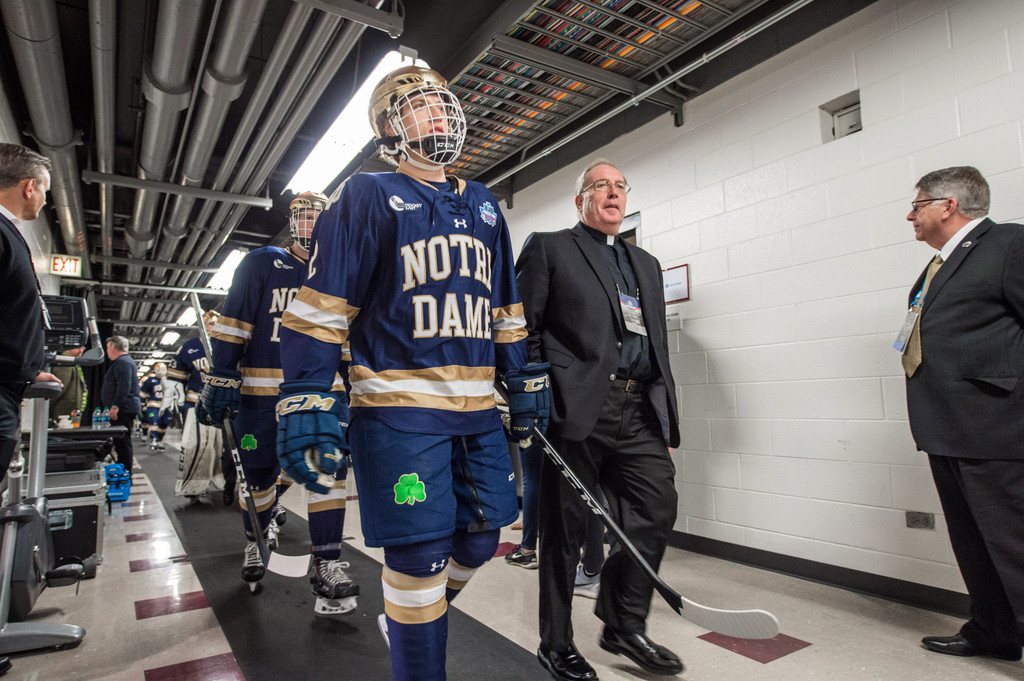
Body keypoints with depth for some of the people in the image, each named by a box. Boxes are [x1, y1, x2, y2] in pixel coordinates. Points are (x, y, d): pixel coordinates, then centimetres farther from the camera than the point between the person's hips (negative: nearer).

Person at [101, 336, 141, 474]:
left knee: (122, 442, -10)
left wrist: (115, 406, -25)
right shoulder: (127, 361, 23)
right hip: (126, 409, 11)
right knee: (123, 442, 14)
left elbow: (124, 387, -23)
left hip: (123, 410, -11)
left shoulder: (122, 362, -12)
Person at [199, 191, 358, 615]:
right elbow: (232, 326, -3)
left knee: (329, 470, -10)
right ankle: (258, 538, 40)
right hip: (262, 392, -1)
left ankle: (327, 565, 0)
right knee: (259, 473, 9)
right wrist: (221, 383, -9)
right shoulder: (261, 265, 1)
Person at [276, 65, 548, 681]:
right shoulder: (367, 197, 0)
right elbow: (323, 307, -5)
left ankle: (410, 620, 40)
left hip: (477, 408, 6)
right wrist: (307, 405, -12)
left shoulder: (484, 206, 17)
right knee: (420, 554, -4)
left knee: (481, 537, 13)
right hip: (399, 406, -6)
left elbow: (506, 308, 20)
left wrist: (524, 383, 17)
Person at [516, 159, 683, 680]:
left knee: (658, 507, 0)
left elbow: (657, 343, 21)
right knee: (564, 529, 3)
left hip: (639, 411, 6)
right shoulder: (548, 248, 6)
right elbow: (521, 329, -2)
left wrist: (667, 419, 16)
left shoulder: (646, 264, 24)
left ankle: (625, 624, 22)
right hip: (576, 408, -5)